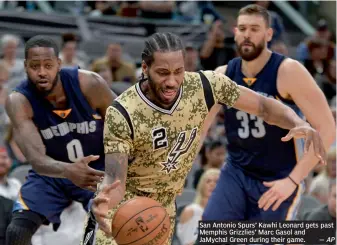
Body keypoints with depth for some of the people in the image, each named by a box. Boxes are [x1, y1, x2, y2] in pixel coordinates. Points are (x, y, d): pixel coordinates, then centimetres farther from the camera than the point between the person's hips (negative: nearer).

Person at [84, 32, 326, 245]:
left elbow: (263, 105, -11)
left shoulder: (205, 85, -18)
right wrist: (104, 199, -57)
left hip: (164, 208, 4)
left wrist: (299, 124, -33)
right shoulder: (121, 114, -28)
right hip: (122, 208, -4)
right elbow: (115, 180, -31)